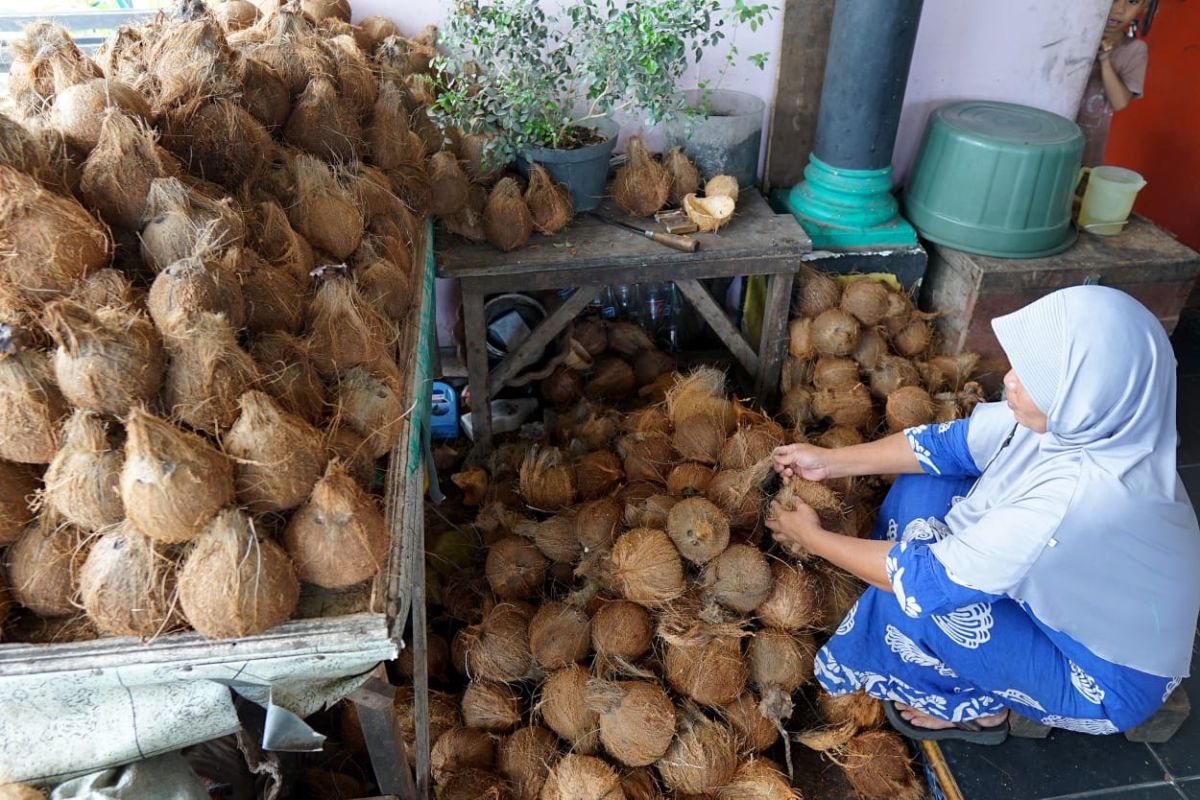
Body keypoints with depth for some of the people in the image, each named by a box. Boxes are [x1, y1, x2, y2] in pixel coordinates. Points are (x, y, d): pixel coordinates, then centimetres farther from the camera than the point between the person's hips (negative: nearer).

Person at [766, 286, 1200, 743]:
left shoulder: (1075, 498, -41)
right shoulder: (1072, 418, -19)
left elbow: (924, 581, -32)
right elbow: (948, 444, -4)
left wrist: (813, 538, -19)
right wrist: (830, 462, -5)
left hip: (1103, 682, -7)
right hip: (1063, 592, 7)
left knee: (913, 591, -23)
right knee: (919, 486, -2)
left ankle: (976, 707, 9)